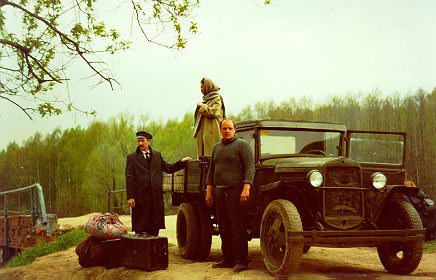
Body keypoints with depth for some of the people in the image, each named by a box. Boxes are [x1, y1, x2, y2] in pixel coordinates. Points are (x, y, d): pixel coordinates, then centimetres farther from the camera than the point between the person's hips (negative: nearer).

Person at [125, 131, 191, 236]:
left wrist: (181, 162, 6)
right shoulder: (131, 157, 5)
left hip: (156, 195, 3)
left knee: (154, 227, 5)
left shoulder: (157, 155, 16)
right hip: (140, 195, -3)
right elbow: (129, 178, -1)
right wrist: (130, 197, -9)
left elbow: (168, 168, 20)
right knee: (140, 226, -2)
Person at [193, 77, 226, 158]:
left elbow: (213, 112, -19)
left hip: (212, 132, -8)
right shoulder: (206, 99, 20)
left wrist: (202, 106, -9)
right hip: (203, 132, 9)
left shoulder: (217, 99, -5)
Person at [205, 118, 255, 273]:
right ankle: (228, 258, 17)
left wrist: (246, 189, -19)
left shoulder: (242, 145, -2)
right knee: (224, 227, 9)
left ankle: (241, 261, -4)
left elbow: (249, 167, -10)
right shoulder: (216, 147, 18)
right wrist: (209, 192, 15)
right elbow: (211, 171, 22)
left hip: (235, 191, -6)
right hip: (219, 191, 7)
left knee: (237, 227, -8)